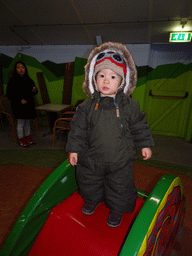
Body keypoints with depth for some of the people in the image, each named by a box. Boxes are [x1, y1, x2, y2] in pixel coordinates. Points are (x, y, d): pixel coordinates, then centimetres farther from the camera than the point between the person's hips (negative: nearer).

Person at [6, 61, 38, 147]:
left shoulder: (29, 80, 10)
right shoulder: (13, 80, -5)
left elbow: (33, 92, 18)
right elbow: (9, 94, -7)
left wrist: (34, 91, -7)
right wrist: (20, 100, -18)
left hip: (29, 105, 5)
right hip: (19, 106, -5)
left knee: (28, 122, 13)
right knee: (21, 123, 2)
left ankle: (28, 138, 26)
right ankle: (22, 140, 15)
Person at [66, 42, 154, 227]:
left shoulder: (130, 106, -9)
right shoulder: (87, 106, -8)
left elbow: (139, 126, 3)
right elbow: (78, 128, -1)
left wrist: (145, 145, 6)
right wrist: (74, 149, 0)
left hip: (121, 160, -1)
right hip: (92, 158, 2)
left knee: (120, 187, 14)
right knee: (89, 183, 21)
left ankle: (117, 209, 44)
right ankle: (92, 200, 53)